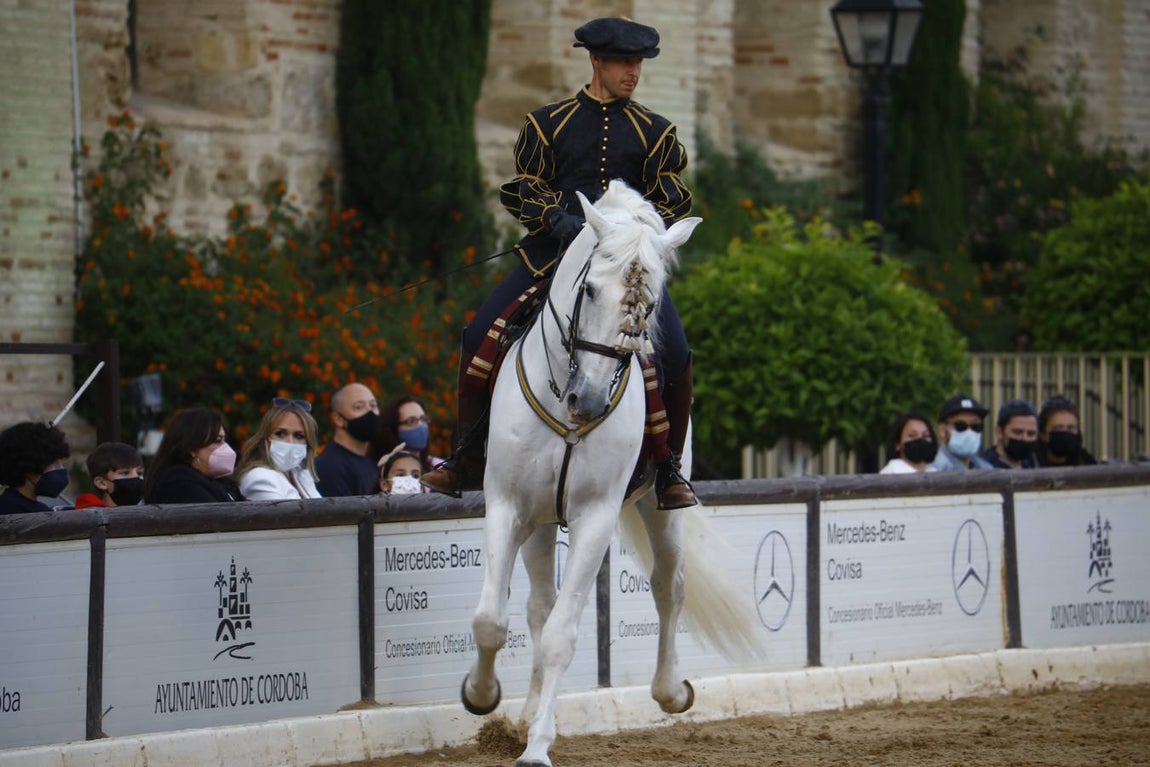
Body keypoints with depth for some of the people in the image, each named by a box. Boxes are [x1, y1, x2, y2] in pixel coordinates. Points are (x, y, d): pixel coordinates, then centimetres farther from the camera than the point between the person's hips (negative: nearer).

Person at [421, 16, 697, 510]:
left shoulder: (655, 132, 10)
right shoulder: (548, 123, 9)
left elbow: (671, 202, 6)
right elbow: (521, 190, 5)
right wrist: (561, 219, -14)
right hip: (553, 251, 0)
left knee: (672, 352, -22)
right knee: (482, 336, -16)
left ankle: (667, 469, -3)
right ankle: (468, 461, -2)